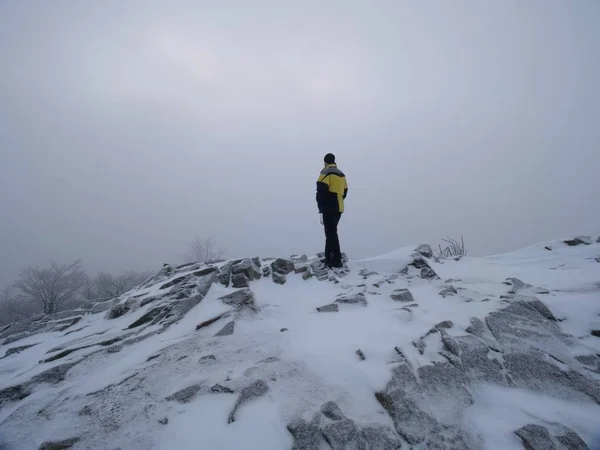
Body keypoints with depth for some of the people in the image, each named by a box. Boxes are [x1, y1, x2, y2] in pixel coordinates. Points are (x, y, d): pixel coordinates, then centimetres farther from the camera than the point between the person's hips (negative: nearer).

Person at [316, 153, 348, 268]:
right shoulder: (341, 174, 17)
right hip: (339, 209, 8)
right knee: (331, 232, 16)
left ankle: (336, 260, -3)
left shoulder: (326, 173, -8)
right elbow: (344, 192, 21)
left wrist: (321, 210, -16)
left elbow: (321, 192, -16)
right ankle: (329, 257, 22)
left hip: (329, 209, -8)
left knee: (331, 233, -4)